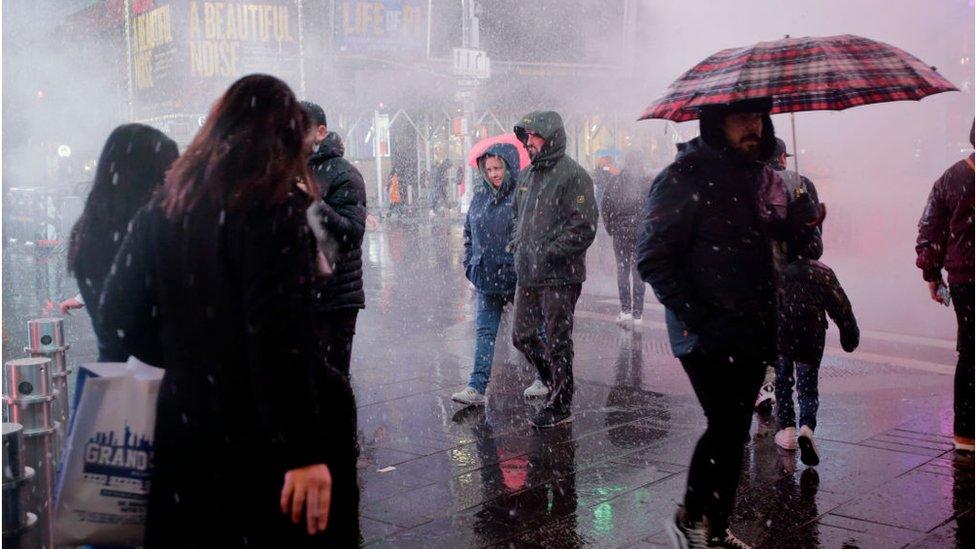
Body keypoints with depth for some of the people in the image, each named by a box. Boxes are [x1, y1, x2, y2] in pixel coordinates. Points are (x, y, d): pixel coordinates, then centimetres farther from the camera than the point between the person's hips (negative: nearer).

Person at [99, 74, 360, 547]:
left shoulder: (165, 207, 7)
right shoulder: (275, 211, -13)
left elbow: (119, 314, 10)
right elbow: (282, 341, -21)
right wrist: (304, 451, -20)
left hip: (184, 426, 7)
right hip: (260, 438, -6)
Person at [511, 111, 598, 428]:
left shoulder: (573, 175, -11)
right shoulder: (527, 175, 13)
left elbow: (583, 228, -16)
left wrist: (550, 252, -19)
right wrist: (517, 242, 10)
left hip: (560, 275, -8)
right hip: (527, 274, 8)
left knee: (557, 342, 2)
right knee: (523, 336, 14)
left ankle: (560, 405, 15)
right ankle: (557, 381, 34)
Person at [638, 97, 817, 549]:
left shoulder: (763, 176, 11)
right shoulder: (684, 178, -11)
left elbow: (779, 237, 20)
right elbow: (653, 259, -14)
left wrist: (803, 222, -3)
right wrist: (698, 318, -18)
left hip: (753, 332, 7)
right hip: (707, 336, -7)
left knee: (734, 431, 12)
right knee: (726, 424, -11)